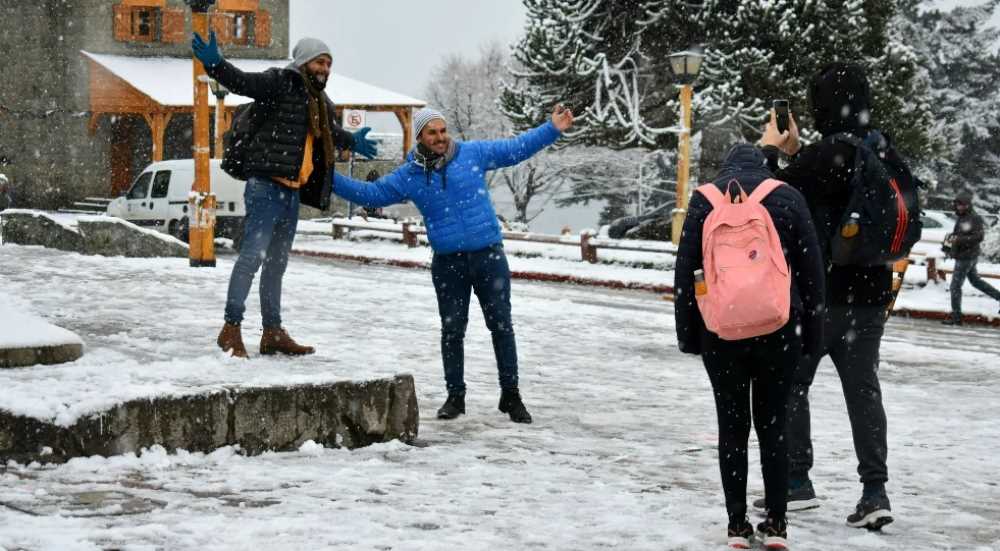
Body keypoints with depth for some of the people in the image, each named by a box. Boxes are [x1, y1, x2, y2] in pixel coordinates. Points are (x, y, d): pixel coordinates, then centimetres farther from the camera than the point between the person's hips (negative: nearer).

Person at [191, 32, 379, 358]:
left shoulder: (320, 102, 21)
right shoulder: (281, 82, -5)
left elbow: (328, 132, 42)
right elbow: (242, 82, -20)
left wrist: (352, 142, 59)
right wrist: (214, 63, -38)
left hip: (292, 192, 9)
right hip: (267, 186, -9)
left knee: (277, 263, 15)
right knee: (253, 255, -13)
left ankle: (273, 333, 22)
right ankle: (231, 328, -10)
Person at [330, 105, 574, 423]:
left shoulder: (474, 154, 2)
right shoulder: (408, 176, 4)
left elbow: (517, 148, 8)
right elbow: (369, 194, 8)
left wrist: (552, 130, 3)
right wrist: (331, 178, 0)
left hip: (489, 255, 0)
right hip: (447, 263, 1)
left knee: (501, 325, 3)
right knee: (452, 330, 5)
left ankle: (511, 395, 13)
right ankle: (455, 396, 19)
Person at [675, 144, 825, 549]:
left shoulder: (704, 200, 3)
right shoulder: (787, 197, 2)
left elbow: (685, 271, 2)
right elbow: (811, 269, 1)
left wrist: (688, 333, 8)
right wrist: (811, 333, 7)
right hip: (779, 329, 0)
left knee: (732, 426, 7)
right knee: (772, 425, 10)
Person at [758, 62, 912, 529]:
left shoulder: (821, 156, -19)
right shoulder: (886, 154, 4)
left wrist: (770, 151, 6)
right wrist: (794, 153, 16)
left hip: (820, 294, -6)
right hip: (870, 295, 6)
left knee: (790, 383, 9)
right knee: (863, 387, 9)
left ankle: (796, 482, 13)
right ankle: (875, 491, 3)